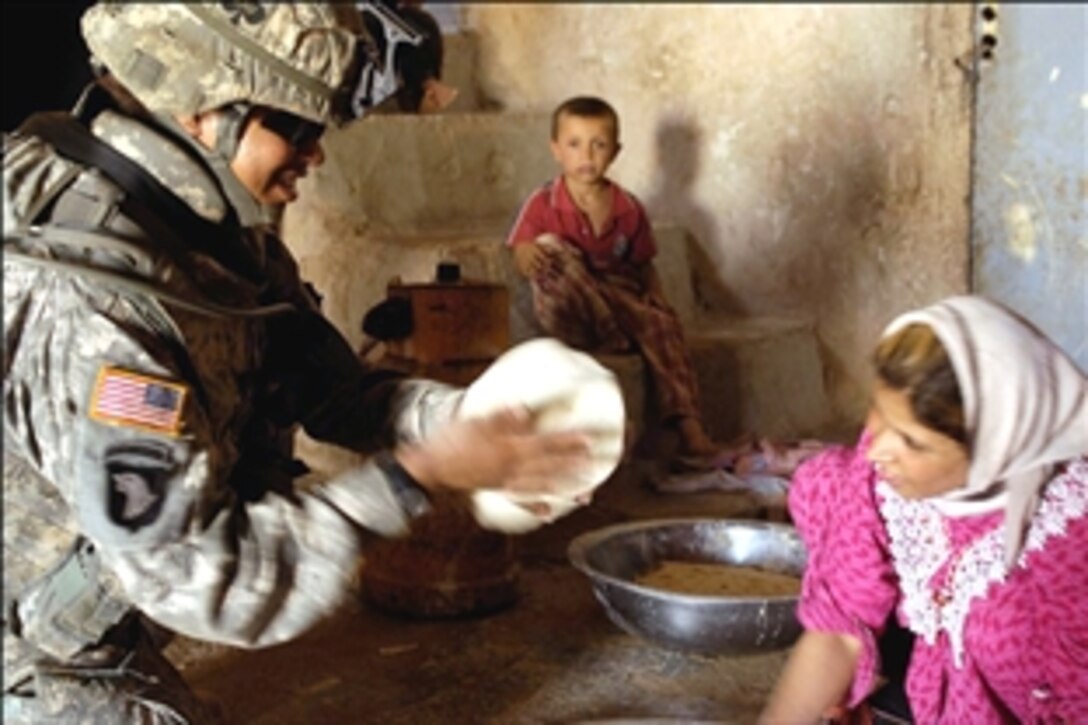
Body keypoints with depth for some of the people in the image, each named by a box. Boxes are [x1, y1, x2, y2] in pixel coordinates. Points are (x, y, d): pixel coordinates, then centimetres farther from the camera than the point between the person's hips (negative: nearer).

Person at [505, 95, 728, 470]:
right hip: (567, 310, -3)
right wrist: (530, 260, -35)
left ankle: (688, 426, -30)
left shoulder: (628, 208, 10)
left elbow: (643, 265, 15)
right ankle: (616, 345, -29)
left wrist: (656, 298, -3)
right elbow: (522, 251, -11)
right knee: (551, 249, -31)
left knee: (662, 324, -27)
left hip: (619, 299, 3)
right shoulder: (543, 204, 0)